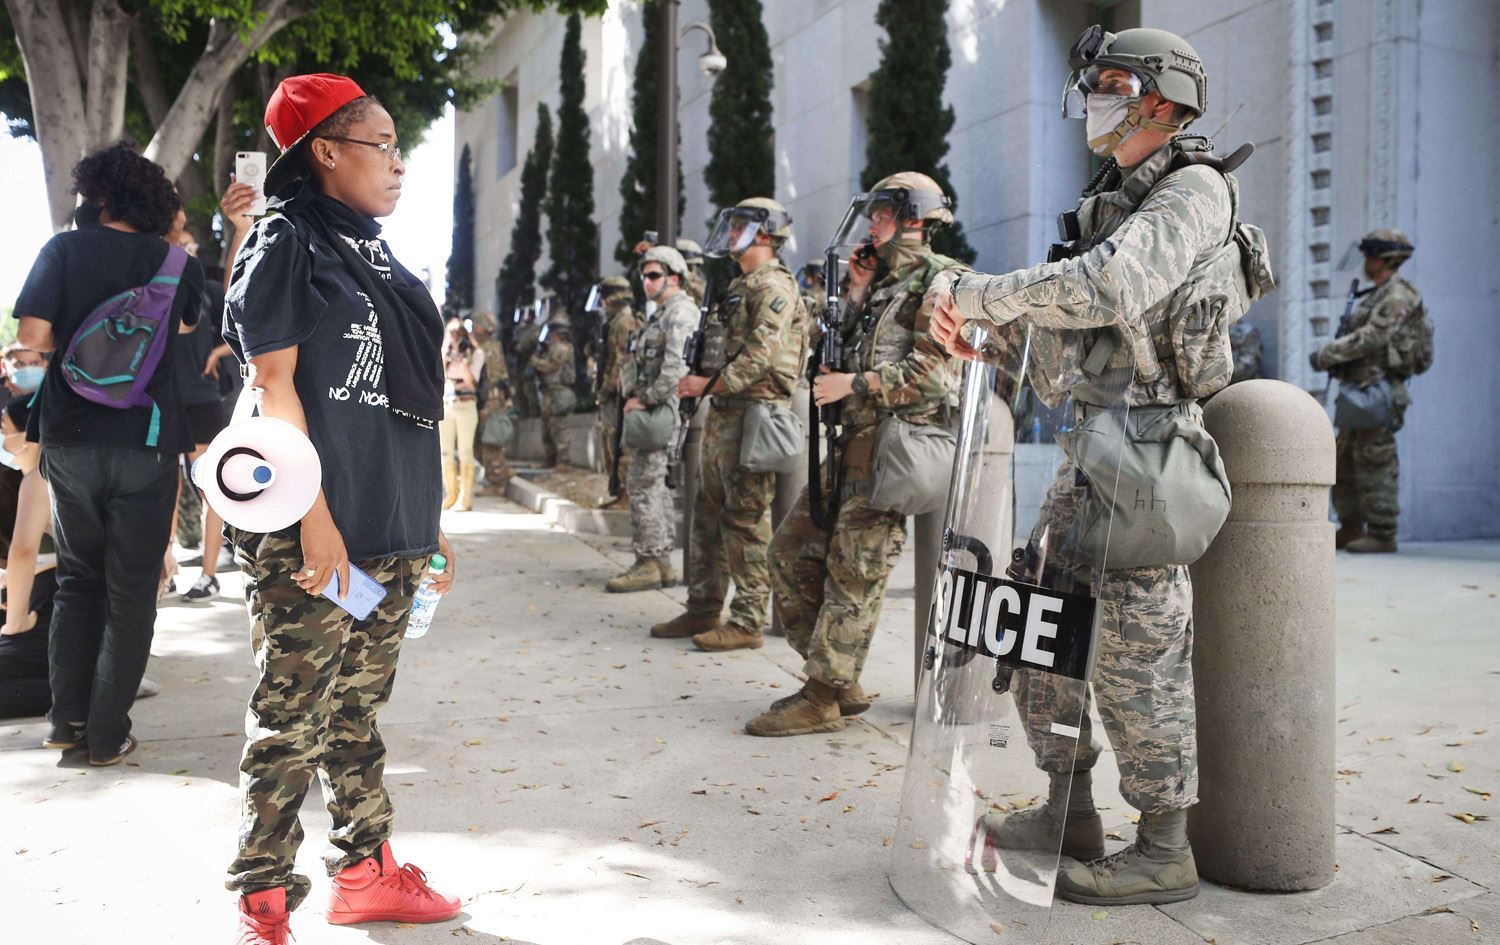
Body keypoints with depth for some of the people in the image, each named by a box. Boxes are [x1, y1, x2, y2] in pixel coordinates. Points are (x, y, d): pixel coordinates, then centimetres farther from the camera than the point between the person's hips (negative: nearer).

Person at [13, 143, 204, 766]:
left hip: (70, 437, 1)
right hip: (146, 441, -1)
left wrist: (78, 341, 10)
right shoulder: (177, 262, 3)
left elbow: (32, 334, -8)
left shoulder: (65, 249, -1)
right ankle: (108, 733, 8)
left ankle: (66, 720, 19)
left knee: (77, 580, 16)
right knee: (131, 591, 6)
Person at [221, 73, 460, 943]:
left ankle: (368, 870, 23)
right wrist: (316, 520, -17)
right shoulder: (287, 243, -4)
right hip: (312, 532, -7)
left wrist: (428, 519, 16)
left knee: (357, 706, 14)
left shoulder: (375, 255, 18)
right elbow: (274, 386, -10)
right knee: (292, 717, -2)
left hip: (392, 529, 7)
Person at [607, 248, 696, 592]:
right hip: (650, 410, 11)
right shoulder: (660, 315, 21)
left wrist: (644, 399, -18)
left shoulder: (680, 312, -11)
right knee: (655, 486, 12)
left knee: (644, 486, -10)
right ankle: (662, 563, 17)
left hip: (661, 410, -11)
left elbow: (676, 366, -22)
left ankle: (648, 565, -5)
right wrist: (635, 396, 13)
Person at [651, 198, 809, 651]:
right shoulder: (739, 287, 20)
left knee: (747, 520, -6)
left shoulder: (774, 286, -10)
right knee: (709, 513, 13)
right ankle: (702, 610, 22)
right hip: (723, 413, 10)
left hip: (753, 413, -10)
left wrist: (709, 383, -19)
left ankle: (748, 622, 0)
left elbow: (762, 354, -21)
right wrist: (705, 385, 12)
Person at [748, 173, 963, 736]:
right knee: (792, 549, 9)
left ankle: (824, 698, 2)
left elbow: (934, 369, -18)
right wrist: (857, 294, 10)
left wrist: (856, 385, -16)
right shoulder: (886, 283, 22)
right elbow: (848, 352, 20)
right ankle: (839, 682, 16)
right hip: (857, 439, 10)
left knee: (854, 571, -7)